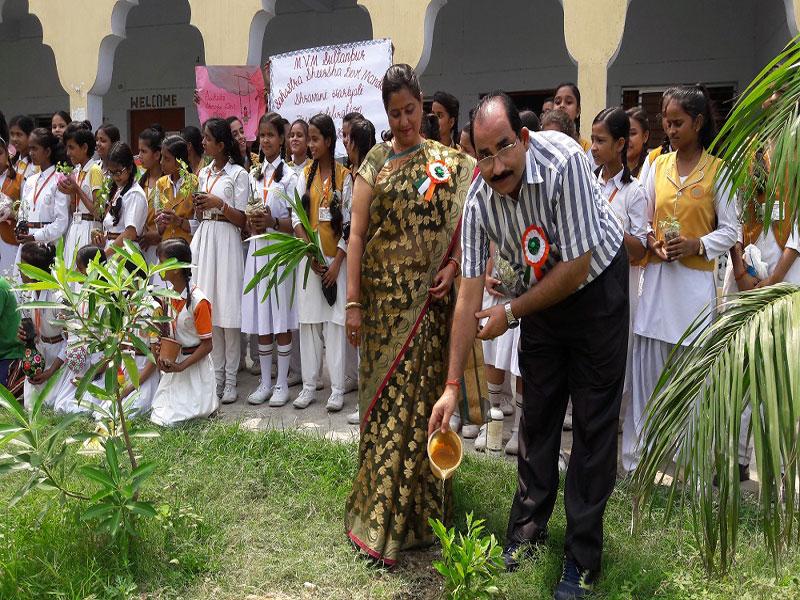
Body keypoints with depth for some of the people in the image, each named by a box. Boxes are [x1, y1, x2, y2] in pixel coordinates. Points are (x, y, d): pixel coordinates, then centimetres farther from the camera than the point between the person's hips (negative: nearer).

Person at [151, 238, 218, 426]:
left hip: (194, 365, -7)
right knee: (158, 416, 6)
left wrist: (181, 366, -20)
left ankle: (210, 404, 13)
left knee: (170, 420, -10)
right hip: (173, 360, 7)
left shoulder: (198, 301, -20)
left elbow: (207, 345, -15)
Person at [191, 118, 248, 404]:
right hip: (204, 240, 6)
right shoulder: (203, 173, 15)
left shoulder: (238, 174, -3)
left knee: (228, 310, -5)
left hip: (226, 242, -6)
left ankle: (230, 380, 2)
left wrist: (219, 204, -16)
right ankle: (216, 375, 13)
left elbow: (242, 220, -5)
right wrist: (198, 205, 1)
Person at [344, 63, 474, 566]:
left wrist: (453, 266, -15)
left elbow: (464, 223, 4)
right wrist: (353, 301, -5)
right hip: (382, 295, 0)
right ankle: (382, 502, 15)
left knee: (419, 395, 3)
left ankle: (412, 506, 17)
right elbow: (357, 232, 0)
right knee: (384, 396, 4)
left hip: (427, 297, 0)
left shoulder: (449, 163, 5)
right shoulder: (375, 162, 4)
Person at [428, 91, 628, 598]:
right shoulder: (479, 201, -18)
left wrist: (512, 313, -16)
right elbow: (469, 296, -14)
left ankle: (584, 555, 8)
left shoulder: (563, 161, -32)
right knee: (538, 414, 10)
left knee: (595, 422, -2)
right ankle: (529, 529, 26)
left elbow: (577, 267, -27)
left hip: (598, 286, -4)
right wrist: (452, 386, -14)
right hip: (541, 292, 4)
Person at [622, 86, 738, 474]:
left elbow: (730, 230, 1)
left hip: (695, 280, -3)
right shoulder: (657, 166, 10)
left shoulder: (718, 170, 1)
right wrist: (651, 244, -8)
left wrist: (696, 245, -15)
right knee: (646, 369, 4)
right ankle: (635, 457, 14)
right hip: (656, 277, 3)